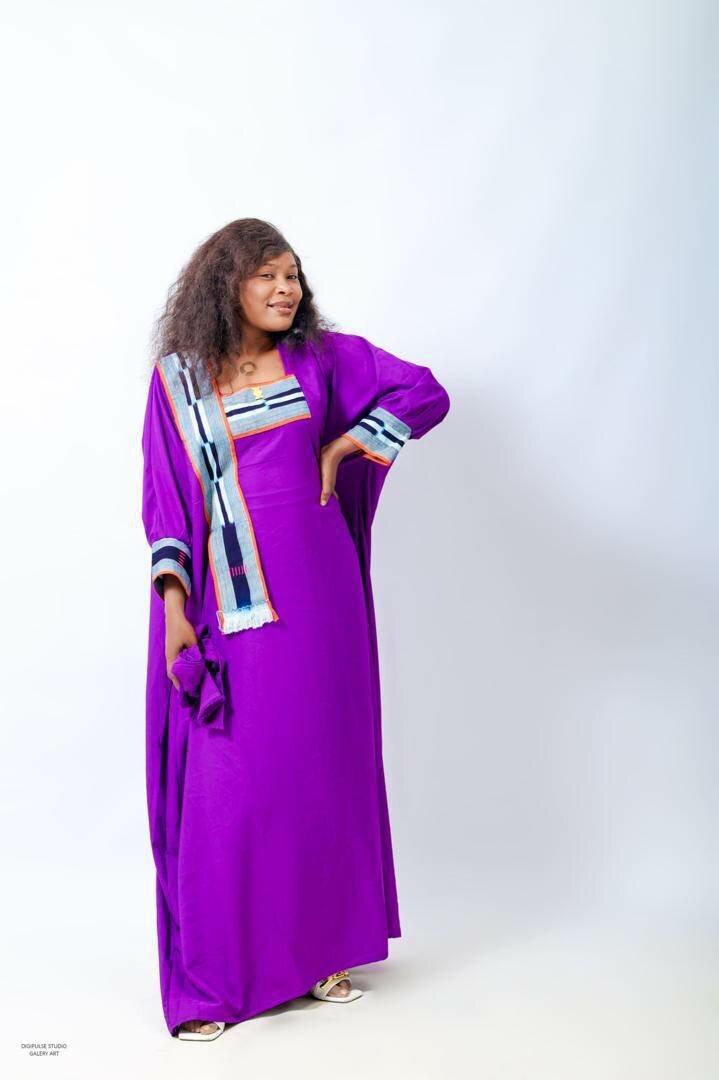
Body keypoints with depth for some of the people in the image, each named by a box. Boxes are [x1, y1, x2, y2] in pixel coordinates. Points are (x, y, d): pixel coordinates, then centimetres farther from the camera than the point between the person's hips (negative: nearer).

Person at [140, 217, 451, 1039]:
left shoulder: (322, 357, 6)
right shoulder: (176, 378, 4)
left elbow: (425, 393, 6)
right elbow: (166, 498, 0)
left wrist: (343, 447, 0)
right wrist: (172, 603, -9)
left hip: (314, 593, 2)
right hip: (228, 604, -1)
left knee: (321, 763, 9)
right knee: (224, 780, -1)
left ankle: (320, 948, 25)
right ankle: (209, 977, 14)